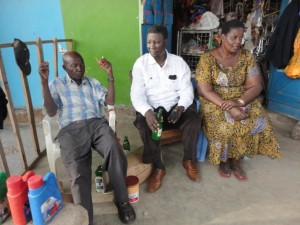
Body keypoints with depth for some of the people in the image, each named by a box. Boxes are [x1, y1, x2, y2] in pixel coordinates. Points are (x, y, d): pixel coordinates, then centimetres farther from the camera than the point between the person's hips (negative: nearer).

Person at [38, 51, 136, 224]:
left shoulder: (93, 82, 26)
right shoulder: (57, 84, 19)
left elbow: (110, 101, 13)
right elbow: (51, 112, 5)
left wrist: (110, 75, 5)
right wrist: (44, 82, -4)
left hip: (97, 124, 2)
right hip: (71, 129, -1)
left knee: (115, 154, -30)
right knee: (78, 172, -28)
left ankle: (122, 201, -13)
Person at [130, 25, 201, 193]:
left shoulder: (179, 62, 1)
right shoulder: (140, 63, -3)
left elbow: (187, 90, -3)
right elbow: (137, 94, -10)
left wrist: (180, 107, -25)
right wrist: (147, 112, -31)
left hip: (176, 106, 2)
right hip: (152, 108, -1)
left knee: (194, 119, -26)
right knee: (145, 125, -32)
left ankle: (189, 160, -2)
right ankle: (158, 167, -13)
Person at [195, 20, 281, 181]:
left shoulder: (247, 57, 1)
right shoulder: (207, 58, -10)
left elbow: (256, 86, -3)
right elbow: (205, 91, -16)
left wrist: (239, 102, -24)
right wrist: (228, 107, -27)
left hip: (242, 100, 4)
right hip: (215, 102, -3)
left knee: (258, 121, -22)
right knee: (224, 124, -30)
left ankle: (236, 159, 1)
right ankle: (223, 159, 1)